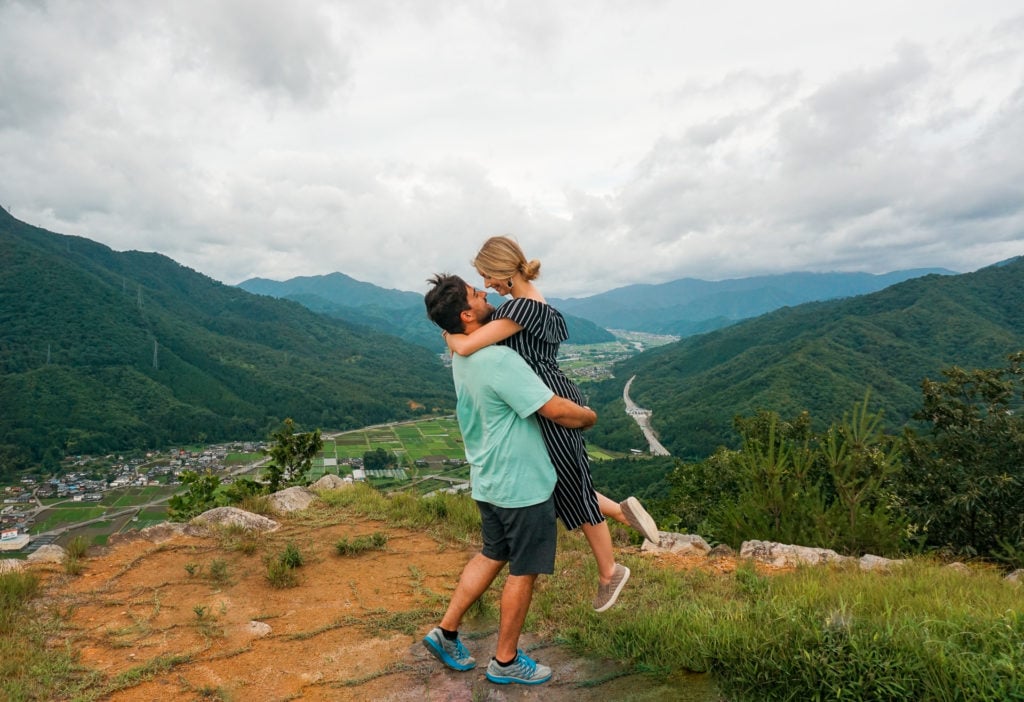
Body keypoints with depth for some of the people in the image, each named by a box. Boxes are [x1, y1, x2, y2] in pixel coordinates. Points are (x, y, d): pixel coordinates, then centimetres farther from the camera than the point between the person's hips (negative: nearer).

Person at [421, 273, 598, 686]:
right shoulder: (499, 360, -27)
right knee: (524, 571, 10)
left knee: (492, 555, 24)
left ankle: (446, 631, 32)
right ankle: (506, 662, 27)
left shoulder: (461, 357, 1)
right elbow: (556, 410, -26)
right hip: (522, 486, -8)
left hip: (489, 481, 8)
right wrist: (589, 416, -7)